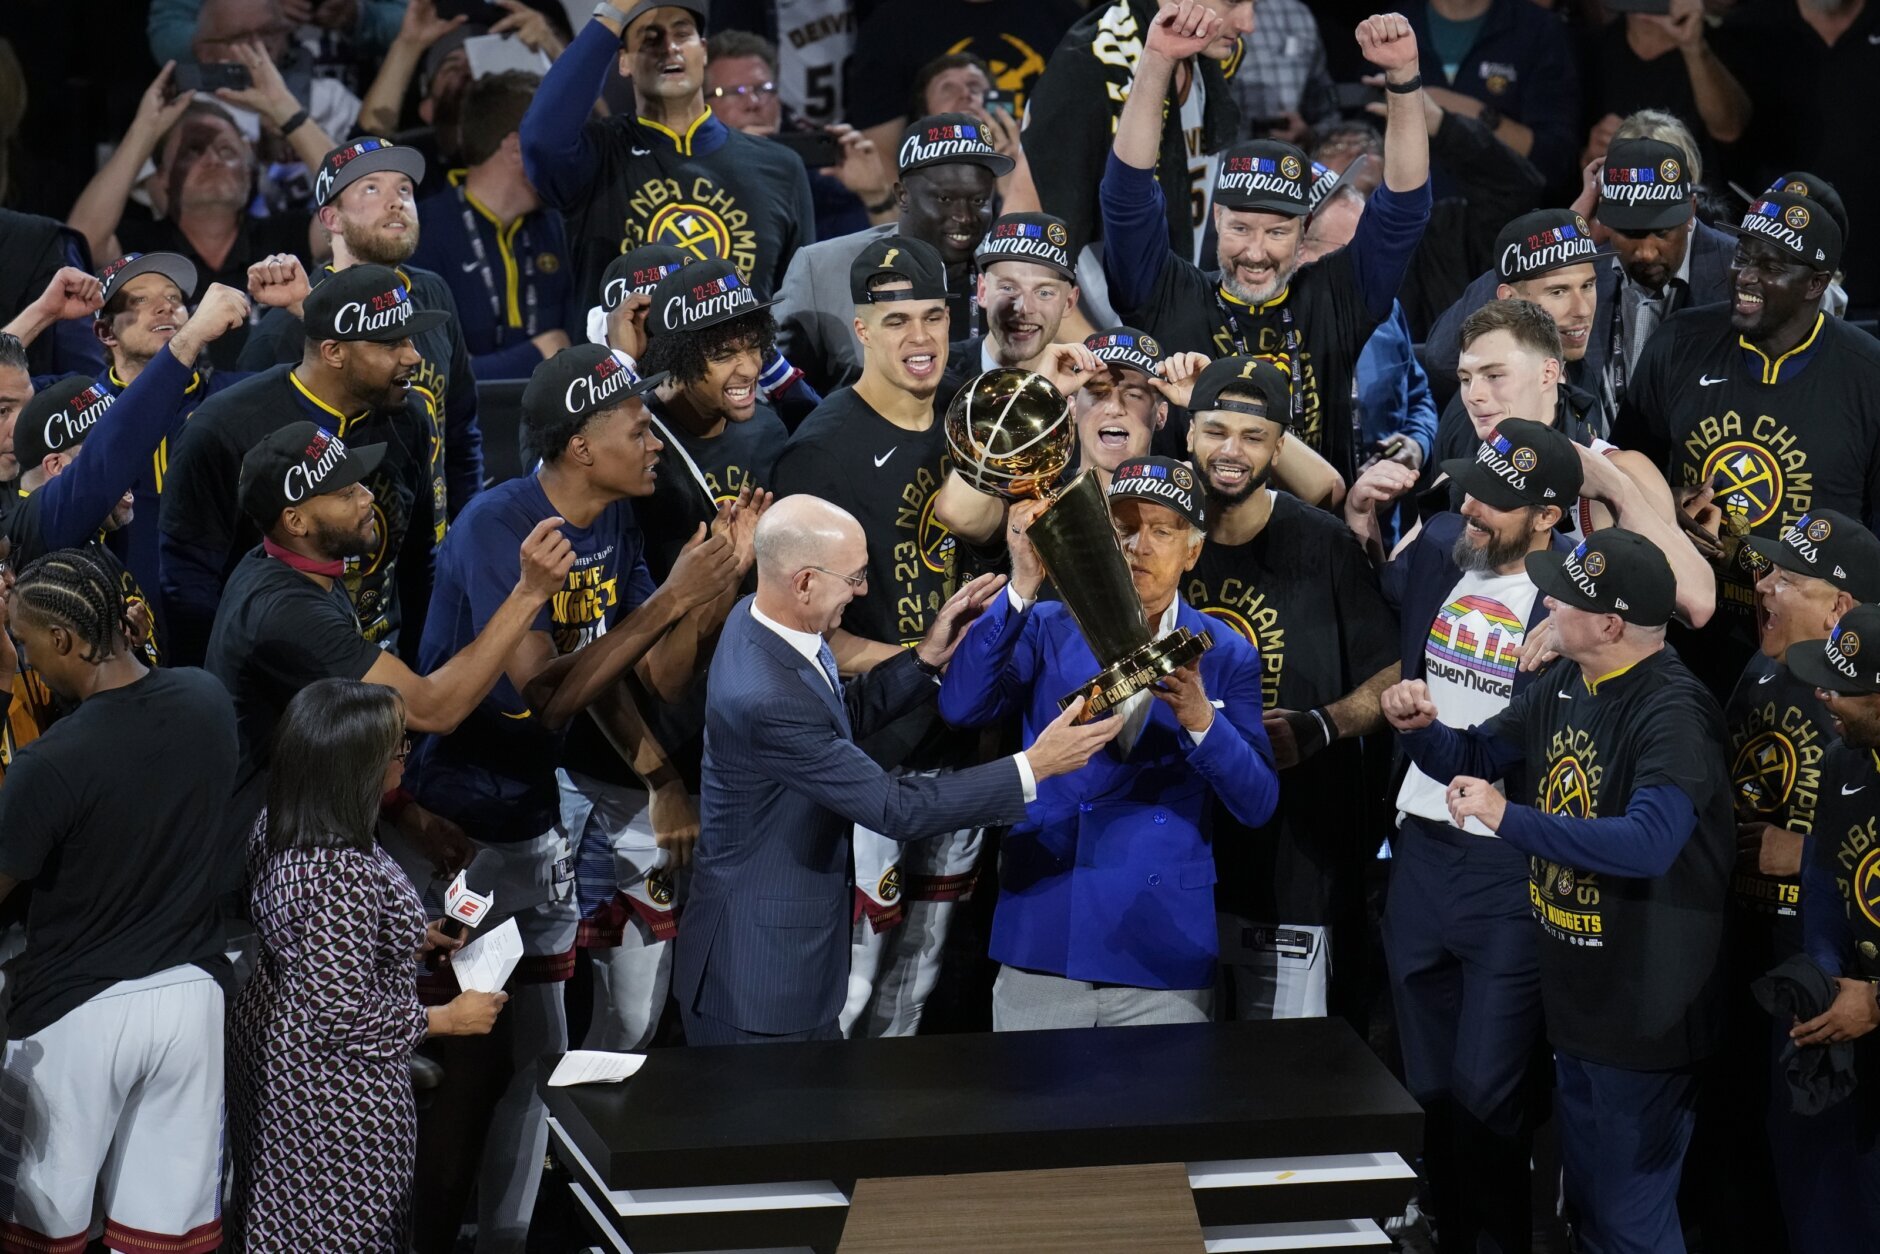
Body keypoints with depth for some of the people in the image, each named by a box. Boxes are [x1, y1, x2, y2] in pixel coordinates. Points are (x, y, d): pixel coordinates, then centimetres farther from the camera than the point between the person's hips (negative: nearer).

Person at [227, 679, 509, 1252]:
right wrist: (450, 1018, -17)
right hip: (334, 1093, -8)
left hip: (271, 1040, 8)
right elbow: (343, 1016, -29)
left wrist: (406, 940, 9)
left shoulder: (274, 827, -8)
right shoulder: (343, 878, -35)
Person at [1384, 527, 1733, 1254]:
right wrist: (1419, 728, -7)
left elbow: (1649, 841, -37)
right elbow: (1474, 759, 15)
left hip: (1644, 1012, -9)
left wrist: (1509, 820, -36)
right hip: (1574, 1000, 9)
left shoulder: (1672, 712, -23)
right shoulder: (1565, 685, 4)